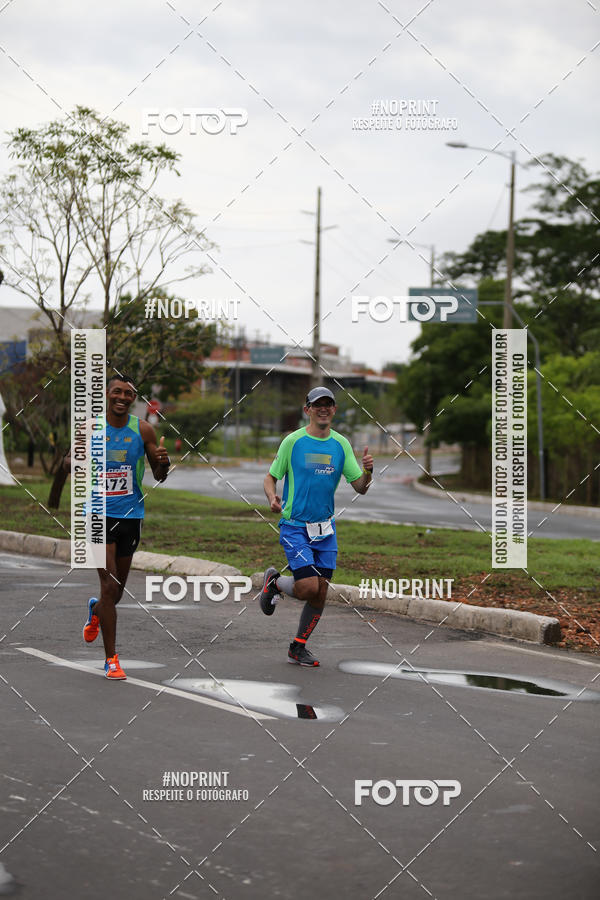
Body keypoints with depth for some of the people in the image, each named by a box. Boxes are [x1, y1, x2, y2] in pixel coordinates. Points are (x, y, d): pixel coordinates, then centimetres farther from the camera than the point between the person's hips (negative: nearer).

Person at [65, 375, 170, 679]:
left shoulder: (143, 430, 1)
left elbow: (159, 476, 8)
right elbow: (69, 461, 7)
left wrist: (163, 463, -16)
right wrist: (77, 462, -17)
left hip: (131, 516, 3)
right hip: (99, 514, -3)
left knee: (117, 590, 13)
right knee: (110, 586, -12)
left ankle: (96, 610, 50)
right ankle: (111, 659, -3)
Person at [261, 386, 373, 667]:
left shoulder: (341, 444, 5)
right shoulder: (293, 441, -5)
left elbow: (360, 488, 6)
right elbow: (271, 477, 2)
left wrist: (367, 471, -16)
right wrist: (272, 498, -19)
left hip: (325, 528, 4)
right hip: (294, 525, -4)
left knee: (320, 594, 4)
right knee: (309, 588, -16)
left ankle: (298, 648, 21)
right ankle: (274, 582, 17)